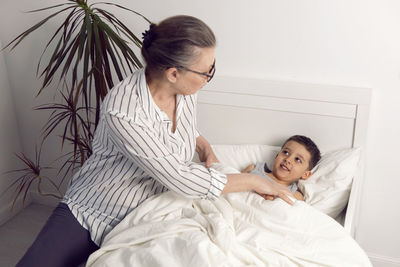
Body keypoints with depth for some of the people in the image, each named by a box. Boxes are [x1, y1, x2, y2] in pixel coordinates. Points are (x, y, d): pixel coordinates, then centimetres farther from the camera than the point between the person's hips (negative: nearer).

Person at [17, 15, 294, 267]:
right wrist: (253, 181, -21)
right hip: (88, 213, -5)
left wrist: (203, 145, -7)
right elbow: (181, 179, -30)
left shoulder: (186, 89, -9)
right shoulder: (123, 111, -32)